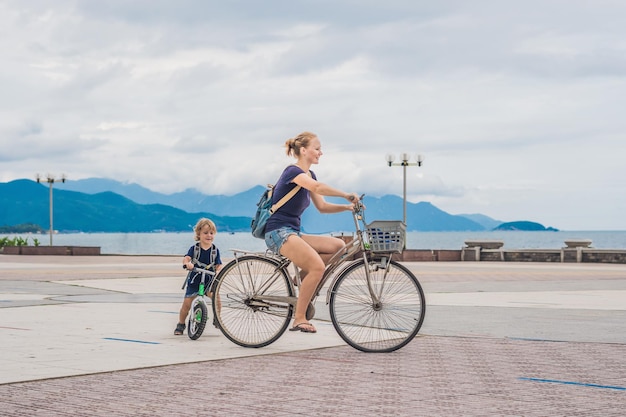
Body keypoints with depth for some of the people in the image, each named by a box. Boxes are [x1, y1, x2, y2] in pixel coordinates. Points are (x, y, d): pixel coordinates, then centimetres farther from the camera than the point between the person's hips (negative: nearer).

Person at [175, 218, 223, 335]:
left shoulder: (215, 250, -1)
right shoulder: (194, 248, -5)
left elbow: (218, 265, -3)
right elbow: (186, 258, -20)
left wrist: (218, 271, -26)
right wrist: (187, 263, -43)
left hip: (209, 281, 1)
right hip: (194, 281, -1)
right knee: (187, 303, -6)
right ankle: (180, 325, 14)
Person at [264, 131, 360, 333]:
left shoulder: (309, 174, 15)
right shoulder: (293, 171, -13)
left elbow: (322, 206, 14)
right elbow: (318, 187, -33)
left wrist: (347, 207, 0)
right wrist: (346, 195, -32)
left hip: (293, 233, 9)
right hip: (279, 233, -9)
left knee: (338, 246, -6)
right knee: (317, 266, -27)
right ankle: (299, 319, -18)